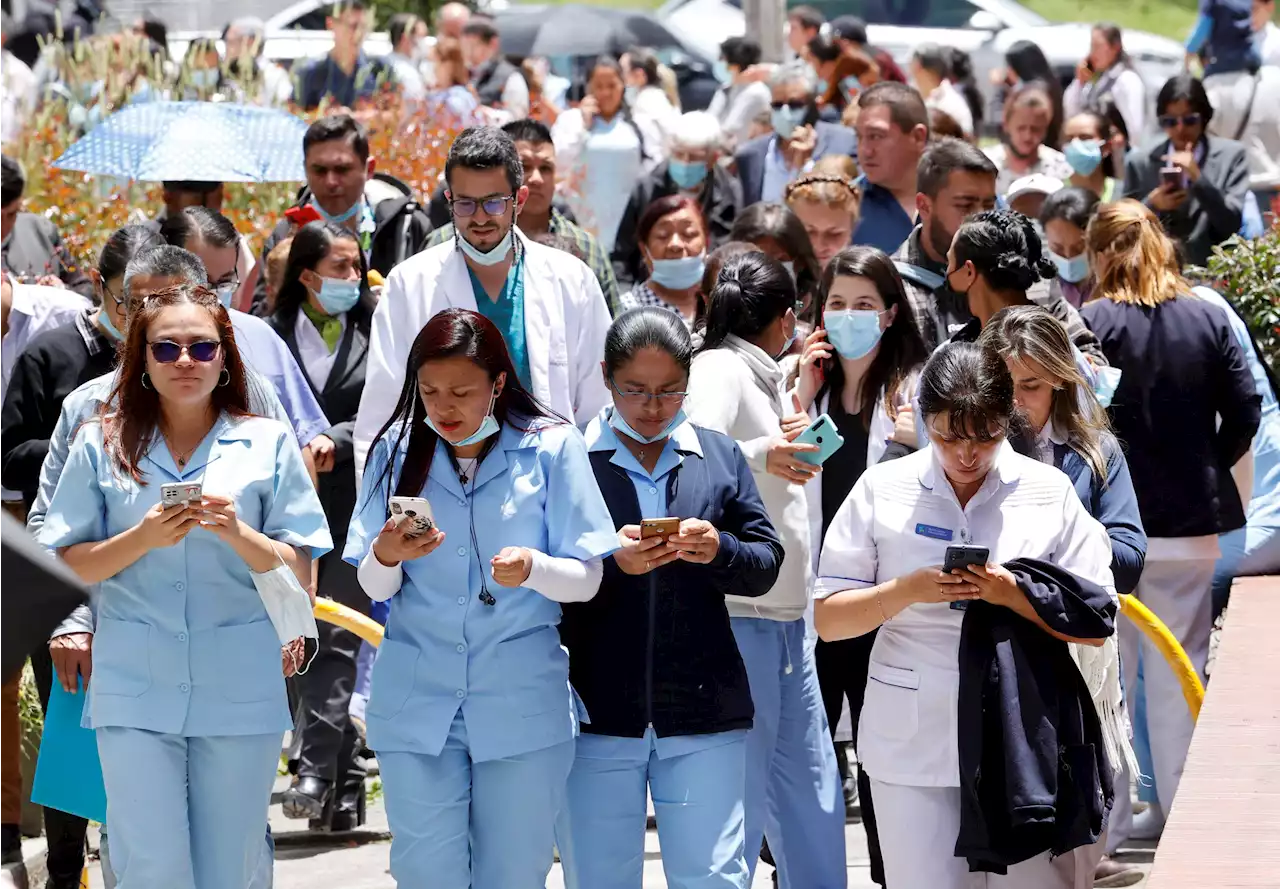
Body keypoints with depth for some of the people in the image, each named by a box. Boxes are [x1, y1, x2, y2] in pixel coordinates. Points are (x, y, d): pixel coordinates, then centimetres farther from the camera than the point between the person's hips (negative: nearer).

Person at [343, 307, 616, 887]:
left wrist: (532, 569, -25)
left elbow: (587, 579, -4)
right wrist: (386, 556, -19)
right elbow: (374, 588, 4)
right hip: (416, 703, 1)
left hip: (522, 705, -1)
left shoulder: (552, 448, -3)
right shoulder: (397, 450, 3)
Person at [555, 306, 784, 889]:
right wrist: (612, 562, -21)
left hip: (704, 712, 1)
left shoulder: (720, 457, 10)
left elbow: (766, 564, 7)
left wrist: (718, 551, -14)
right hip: (598, 714, -1)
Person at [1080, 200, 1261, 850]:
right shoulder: (1208, 320, 0)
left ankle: (1106, 818, 6)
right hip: (1192, 518, 3)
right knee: (1179, 664, 11)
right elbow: (1244, 410, 1)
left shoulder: (1089, 324, -12)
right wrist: (1208, 470, 12)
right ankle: (1179, 804, 14)